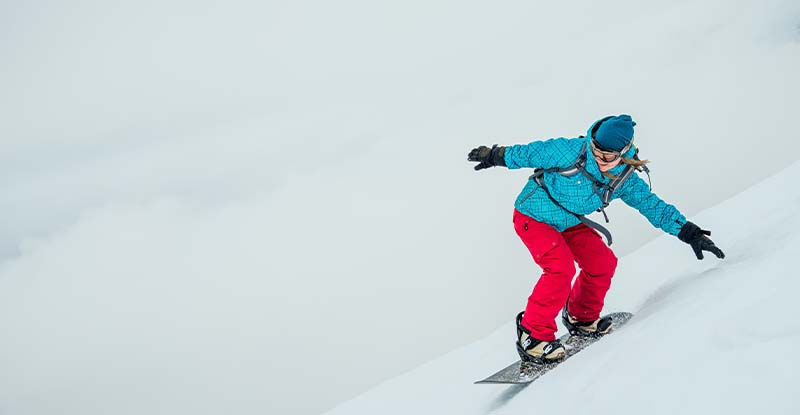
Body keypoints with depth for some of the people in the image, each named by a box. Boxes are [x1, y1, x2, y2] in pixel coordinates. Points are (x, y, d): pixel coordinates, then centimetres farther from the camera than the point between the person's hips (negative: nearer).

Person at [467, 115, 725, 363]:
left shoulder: (625, 181, -12)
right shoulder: (570, 151, -29)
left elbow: (654, 206, -5)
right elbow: (532, 152, -15)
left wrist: (689, 233, -9)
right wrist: (495, 156, -5)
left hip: (569, 223, 7)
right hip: (533, 218, -6)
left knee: (603, 263, 2)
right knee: (561, 268, -25)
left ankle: (582, 319, 26)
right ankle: (532, 336, -16)